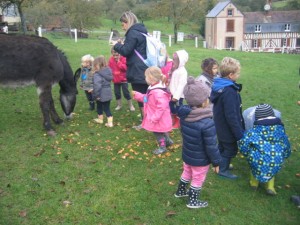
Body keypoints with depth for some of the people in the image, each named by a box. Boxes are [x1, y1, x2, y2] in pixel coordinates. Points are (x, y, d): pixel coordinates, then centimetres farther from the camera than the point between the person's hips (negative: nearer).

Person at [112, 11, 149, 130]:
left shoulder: (133, 32, -12)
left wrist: (117, 45, 3)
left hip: (138, 72, -9)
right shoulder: (142, 31, 17)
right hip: (146, 70, 9)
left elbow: (126, 51, -14)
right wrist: (122, 44, 17)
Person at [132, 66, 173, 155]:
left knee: (157, 131, 10)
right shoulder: (153, 88, 0)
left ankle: (162, 147, 29)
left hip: (158, 119, -10)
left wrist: (154, 118, -28)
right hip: (155, 117, 10)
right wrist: (137, 95, 12)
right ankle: (168, 141, 49)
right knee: (161, 131, 28)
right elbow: (147, 98, 15)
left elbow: (161, 107, -34)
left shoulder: (158, 92, -34)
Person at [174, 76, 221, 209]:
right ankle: (193, 201, 40)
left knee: (186, 173, 31)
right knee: (198, 179, 19)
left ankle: (180, 191, 54)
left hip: (187, 155, 6)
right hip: (201, 160, -6)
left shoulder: (184, 114, -16)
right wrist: (216, 162, -12)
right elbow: (211, 147, -26)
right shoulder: (208, 123, -36)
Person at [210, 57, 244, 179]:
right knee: (230, 149, 13)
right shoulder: (229, 92, -32)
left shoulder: (218, 85, -2)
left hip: (220, 126, 9)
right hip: (228, 129, -9)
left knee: (222, 146, 26)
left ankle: (221, 164, 46)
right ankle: (223, 170, 29)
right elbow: (231, 116, -30)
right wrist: (240, 133, -23)